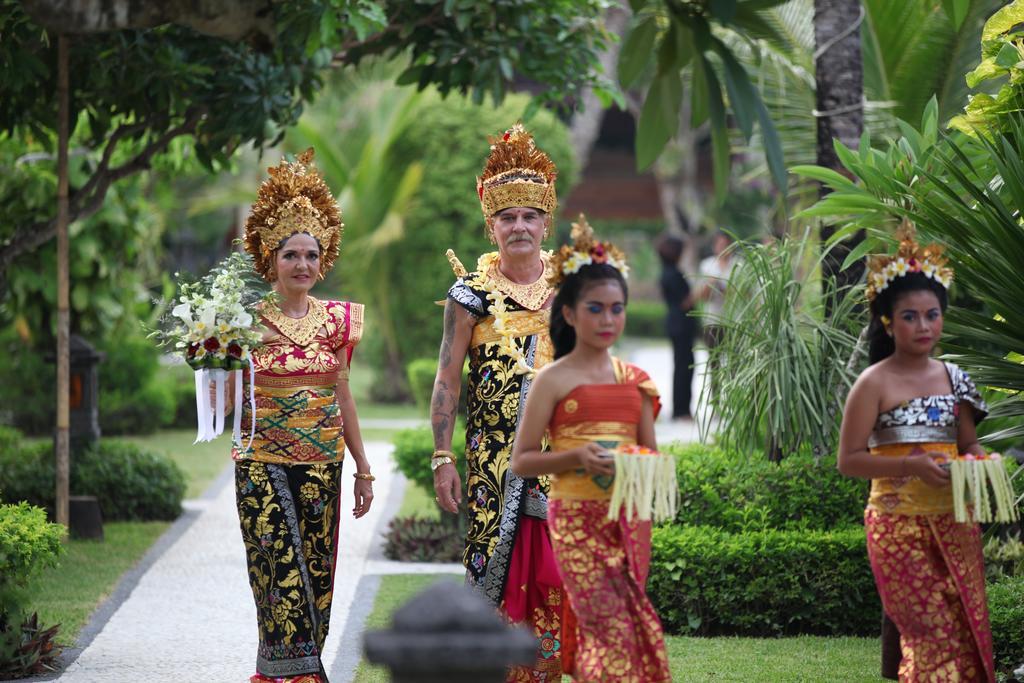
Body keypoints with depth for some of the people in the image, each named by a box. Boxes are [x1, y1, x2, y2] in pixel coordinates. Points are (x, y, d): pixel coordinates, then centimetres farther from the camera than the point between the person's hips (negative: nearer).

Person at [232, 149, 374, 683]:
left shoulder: (336, 320, 7)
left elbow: (343, 398, 13)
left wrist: (363, 469, 13)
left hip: (322, 463, 4)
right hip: (264, 463, -4)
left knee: (316, 574, 4)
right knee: (282, 574, -13)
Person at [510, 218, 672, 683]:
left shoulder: (633, 379, 11)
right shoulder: (554, 380, -2)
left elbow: (651, 453, 18)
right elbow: (522, 461, -3)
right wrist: (575, 457, -19)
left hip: (628, 520, 5)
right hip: (578, 519, -5)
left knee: (609, 630, 5)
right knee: (611, 628, -13)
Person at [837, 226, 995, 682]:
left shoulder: (952, 378, 8)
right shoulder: (875, 383, -8)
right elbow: (849, 460, -10)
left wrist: (974, 461, -6)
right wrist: (911, 465, -22)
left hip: (954, 523, 6)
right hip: (900, 525, -6)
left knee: (967, 635, 7)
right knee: (934, 636, -8)